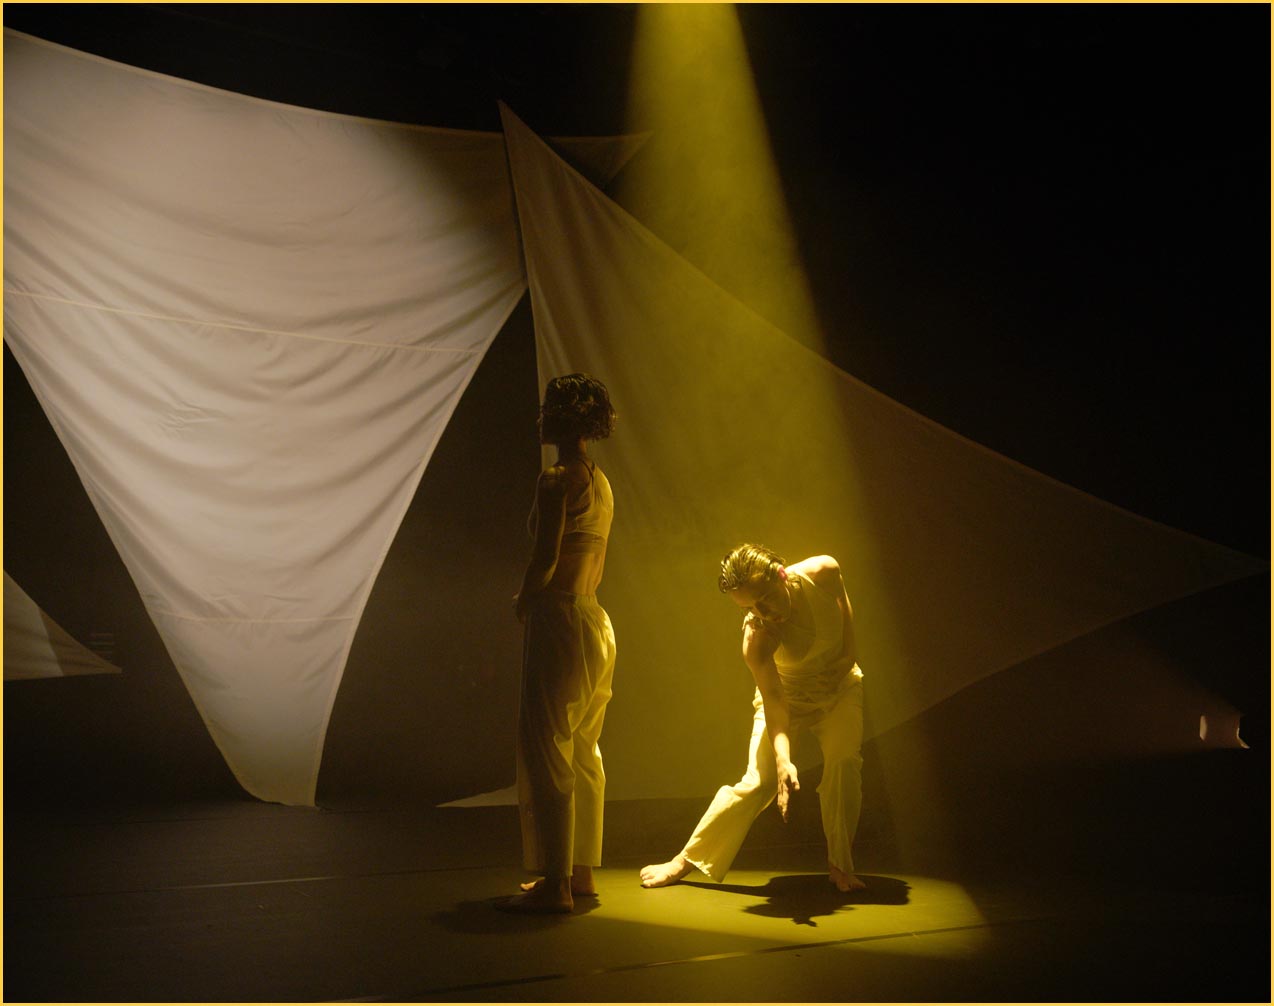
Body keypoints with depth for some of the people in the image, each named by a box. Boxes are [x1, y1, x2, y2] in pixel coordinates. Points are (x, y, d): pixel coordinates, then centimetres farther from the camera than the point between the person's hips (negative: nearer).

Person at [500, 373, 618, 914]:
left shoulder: (556, 479, -14)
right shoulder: (601, 482, 13)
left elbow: (544, 559, -20)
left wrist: (522, 601, -2)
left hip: (560, 623, -9)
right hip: (596, 621, 9)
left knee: (546, 754, -2)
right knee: (583, 754, 14)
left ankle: (555, 884, 3)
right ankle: (581, 871, 23)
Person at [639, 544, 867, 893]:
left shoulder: (823, 571, -27)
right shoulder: (756, 638, -34)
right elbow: (774, 704, -36)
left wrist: (849, 648, -6)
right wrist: (783, 760, -49)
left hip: (840, 686, 3)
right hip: (788, 697, -3)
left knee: (845, 761, -22)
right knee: (758, 782, -12)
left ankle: (840, 865, -6)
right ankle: (686, 860, 2)